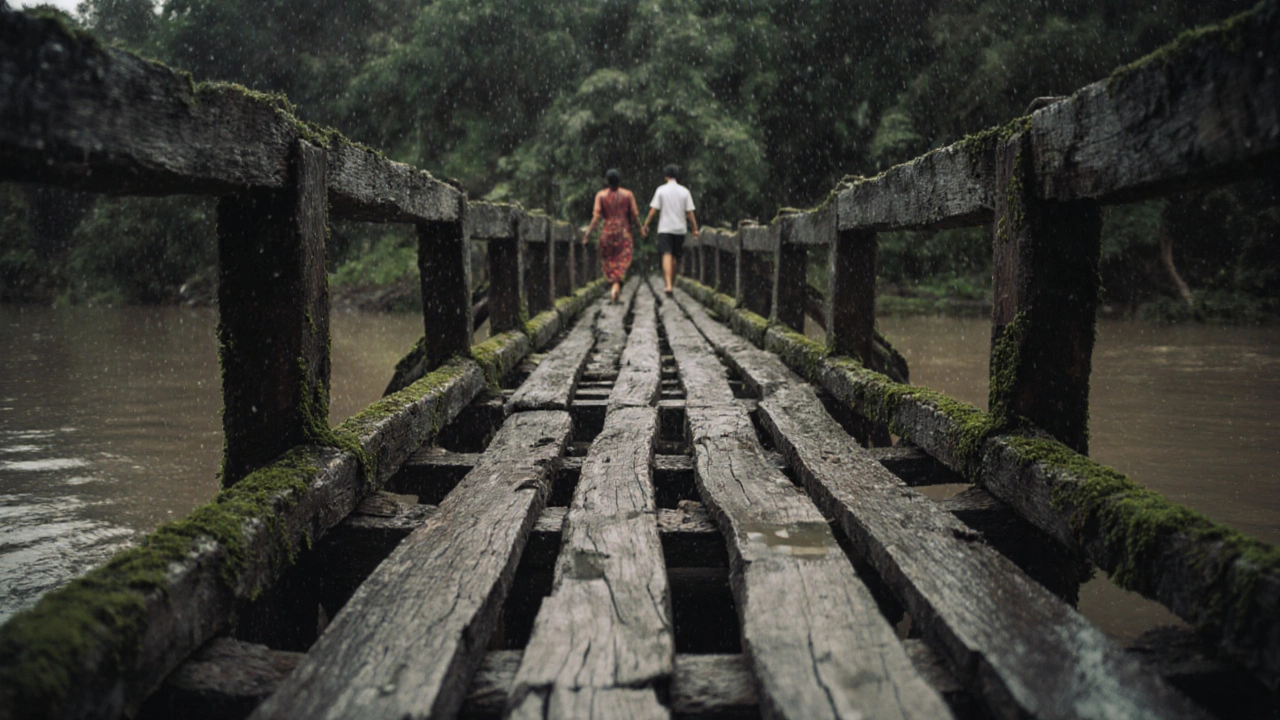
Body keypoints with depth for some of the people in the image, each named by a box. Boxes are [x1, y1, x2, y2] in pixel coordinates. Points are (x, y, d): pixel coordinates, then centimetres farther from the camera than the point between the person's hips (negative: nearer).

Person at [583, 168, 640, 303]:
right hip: (623, 232, 0)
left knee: (608, 261, 15)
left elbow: (596, 217, -8)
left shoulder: (601, 195, -1)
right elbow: (635, 216, 1)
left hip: (607, 232, 1)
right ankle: (615, 288, -19)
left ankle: (616, 288, 16)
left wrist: (588, 233, -5)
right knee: (622, 261, 0)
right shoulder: (628, 194, 0)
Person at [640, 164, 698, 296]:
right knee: (675, 257, 15)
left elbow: (653, 210, -5)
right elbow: (689, 212, -1)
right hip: (680, 228, 2)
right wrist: (695, 228, 5)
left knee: (667, 255, -10)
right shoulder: (684, 191, 2)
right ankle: (671, 282, 27)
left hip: (665, 228, -2)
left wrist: (645, 225, 1)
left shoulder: (661, 190, -2)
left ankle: (668, 285, -25)